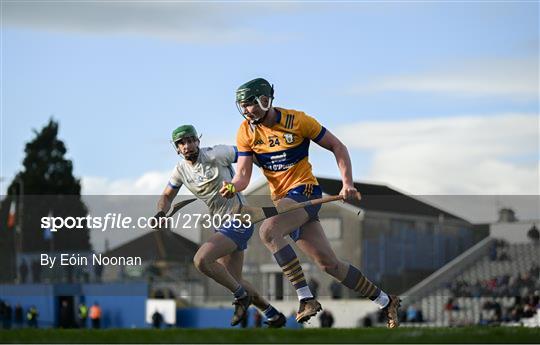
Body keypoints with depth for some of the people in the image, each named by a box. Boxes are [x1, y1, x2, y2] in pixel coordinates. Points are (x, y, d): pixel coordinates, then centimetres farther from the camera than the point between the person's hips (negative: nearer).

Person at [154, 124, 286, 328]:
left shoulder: (215, 155, -14)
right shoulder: (181, 170, 7)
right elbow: (167, 196, 16)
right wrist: (160, 213, -4)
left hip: (238, 221, -9)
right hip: (222, 225, 9)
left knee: (201, 260, -24)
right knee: (233, 281, 12)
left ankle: (241, 296, -6)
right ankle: (274, 316, 28)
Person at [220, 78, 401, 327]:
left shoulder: (297, 121, -12)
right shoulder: (246, 132, 0)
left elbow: (337, 147, -4)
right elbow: (243, 175, -4)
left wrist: (348, 184, -13)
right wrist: (233, 187, -27)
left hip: (305, 190, -5)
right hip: (282, 199, 5)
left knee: (268, 230, -31)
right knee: (328, 264, 4)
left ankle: (305, 298, -30)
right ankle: (386, 302, 18)